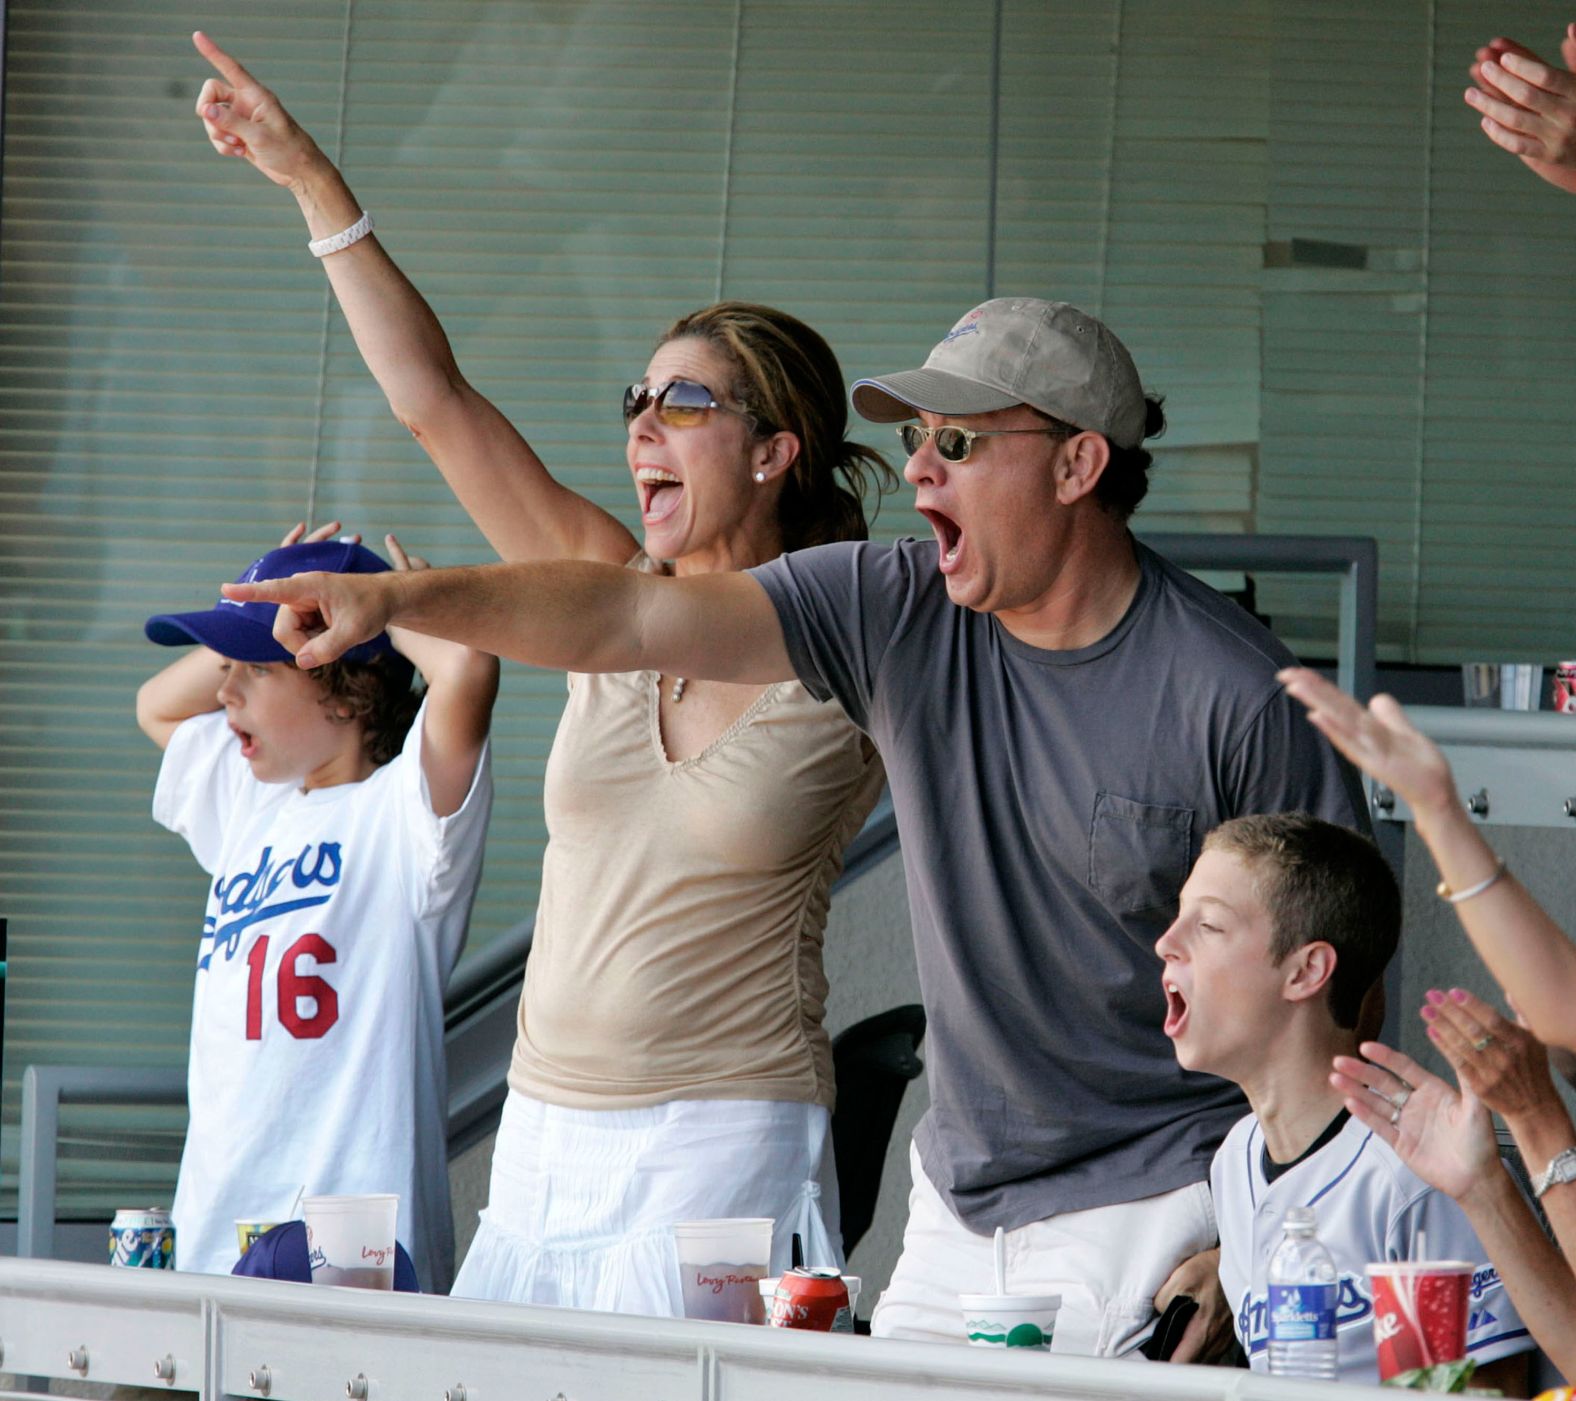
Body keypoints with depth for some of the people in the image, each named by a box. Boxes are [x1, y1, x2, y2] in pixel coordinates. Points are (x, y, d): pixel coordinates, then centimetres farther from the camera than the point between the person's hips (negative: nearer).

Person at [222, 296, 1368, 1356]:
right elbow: (631, 619, -6)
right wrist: (404, 599, -20)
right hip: (961, 1207, 5)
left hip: (1158, 1216, -5)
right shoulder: (897, 617, 1)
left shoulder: (1235, 698, -12)